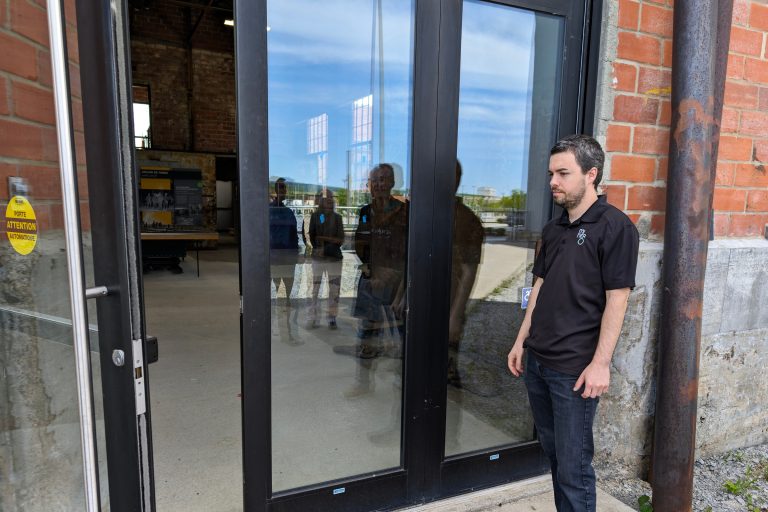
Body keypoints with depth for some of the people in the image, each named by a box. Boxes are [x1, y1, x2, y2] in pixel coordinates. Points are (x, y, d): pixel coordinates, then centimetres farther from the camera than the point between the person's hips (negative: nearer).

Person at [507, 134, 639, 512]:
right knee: (553, 452, 19)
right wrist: (521, 341, 13)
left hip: (575, 368, -7)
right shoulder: (553, 229, 11)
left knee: (573, 465, 4)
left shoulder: (614, 226, -10)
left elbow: (616, 300, -13)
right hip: (536, 361, 7)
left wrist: (601, 363, -17)